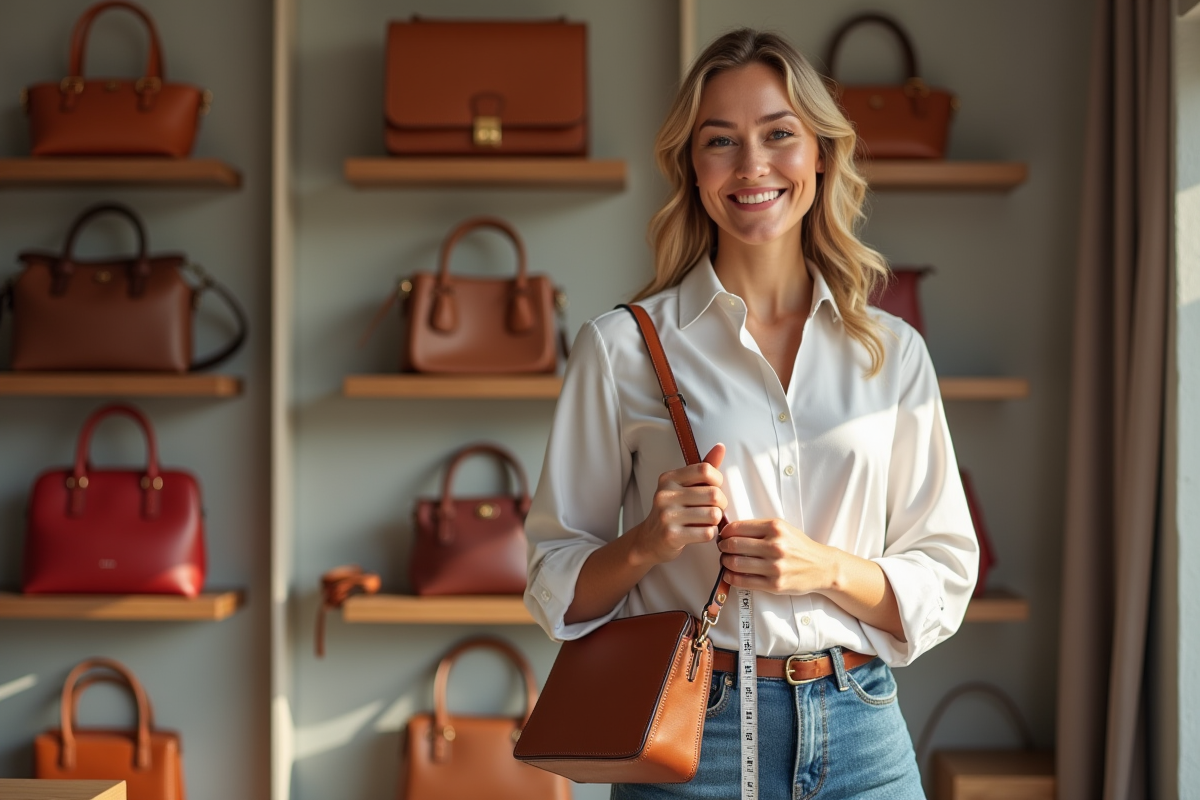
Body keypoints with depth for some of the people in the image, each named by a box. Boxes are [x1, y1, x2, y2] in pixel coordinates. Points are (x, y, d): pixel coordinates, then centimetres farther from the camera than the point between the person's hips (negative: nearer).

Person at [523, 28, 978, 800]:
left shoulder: (893, 352, 4)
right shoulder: (623, 348, -2)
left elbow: (943, 582, 5)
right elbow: (558, 587, 1)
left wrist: (826, 568, -12)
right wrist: (646, 542, -18)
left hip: (862, 737, 2)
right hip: (690, 734, -2)